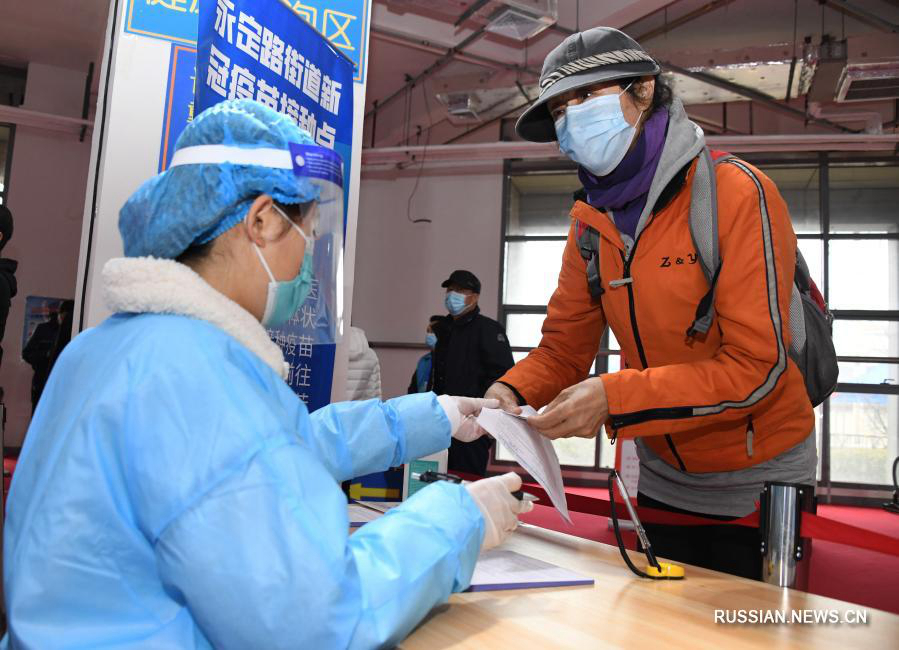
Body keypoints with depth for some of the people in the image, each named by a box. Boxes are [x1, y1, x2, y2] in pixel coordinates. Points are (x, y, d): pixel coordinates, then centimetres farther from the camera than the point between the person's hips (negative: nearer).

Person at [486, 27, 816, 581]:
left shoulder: (737, 193, -20)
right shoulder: (592, 222, -2)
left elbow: (757, 368, -25)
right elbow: (564, 348, -1)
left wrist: (614, 397, -33)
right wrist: (512, 392, -22)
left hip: (757, 481, -4)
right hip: (663, 478, 5)